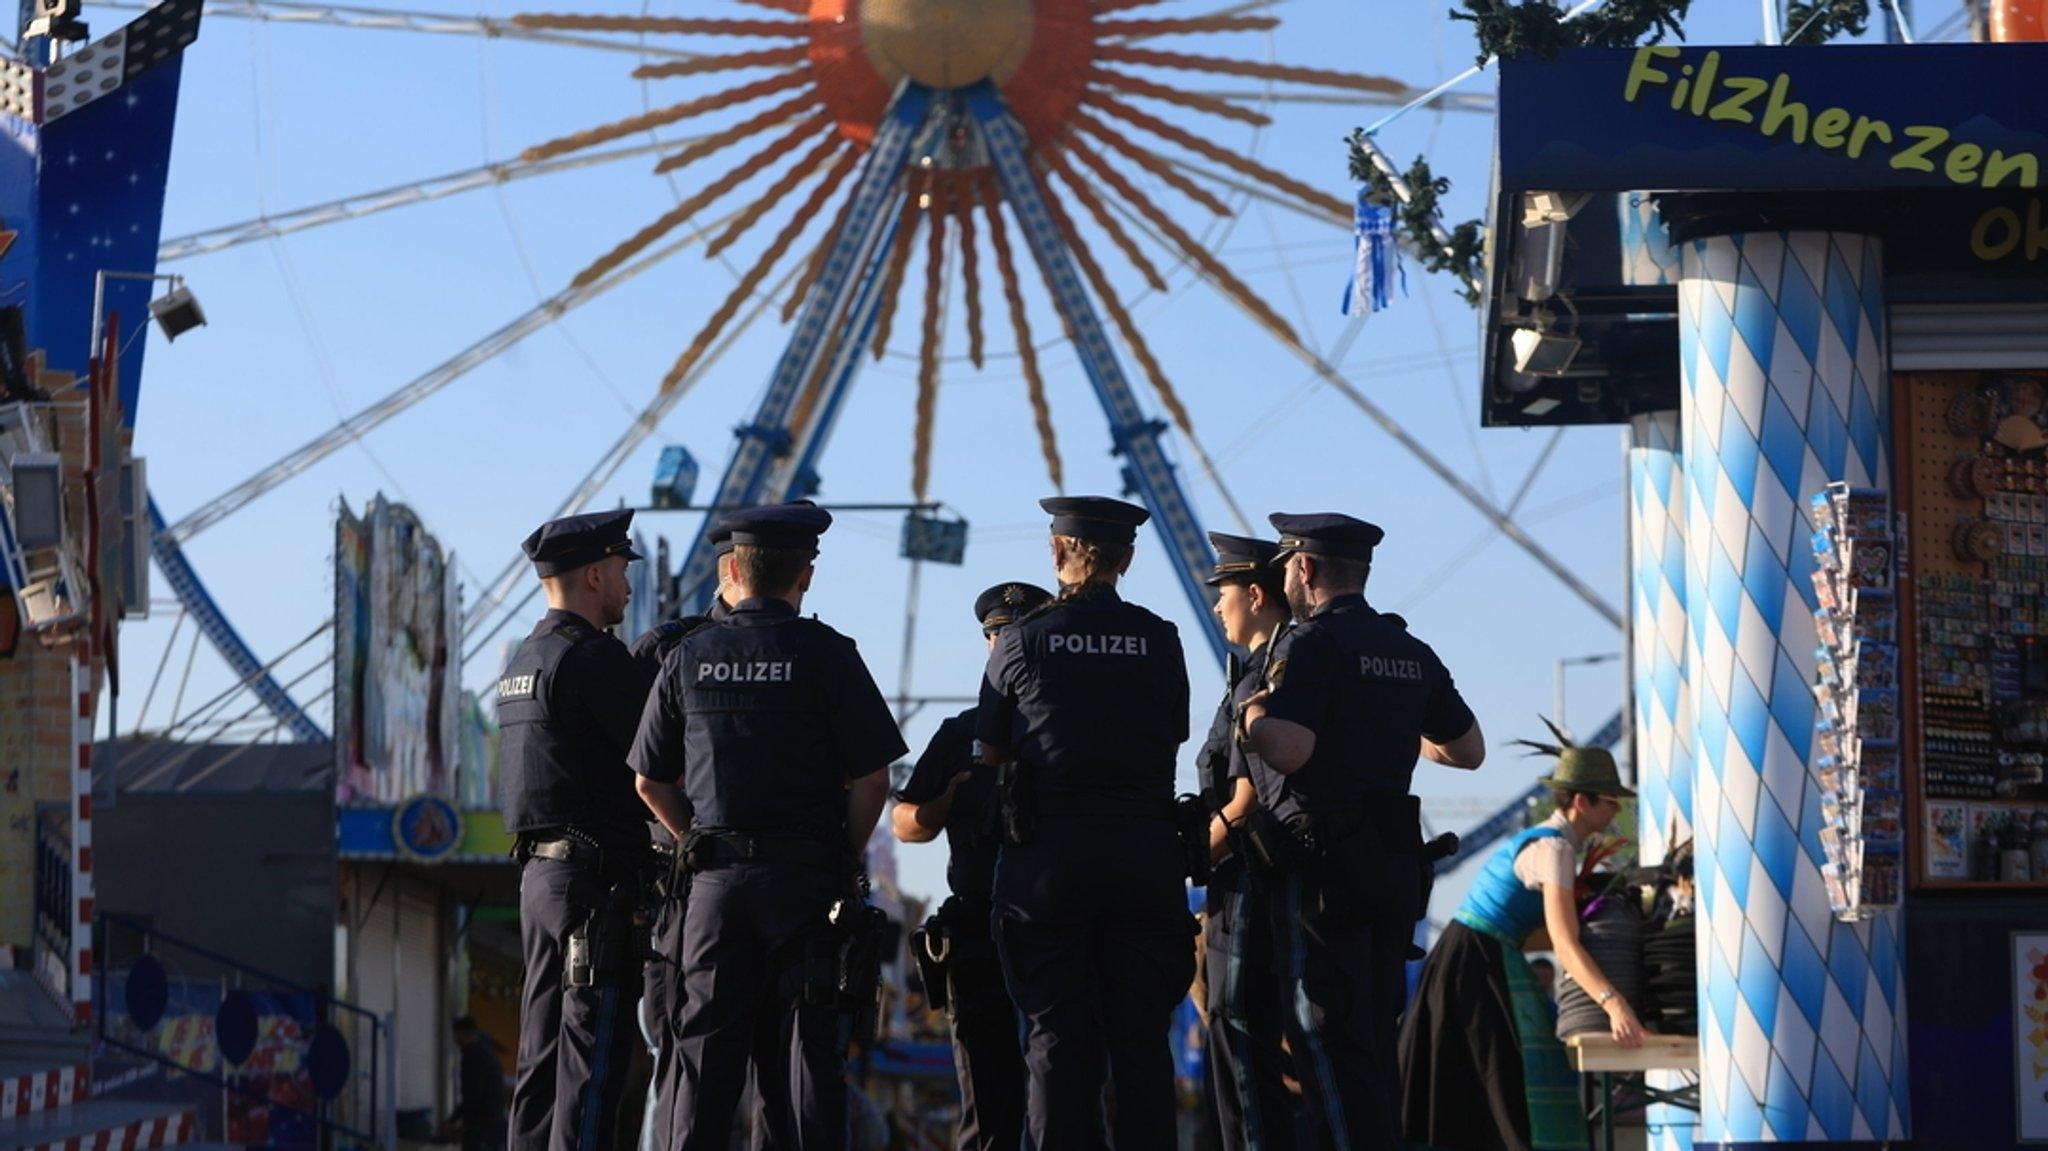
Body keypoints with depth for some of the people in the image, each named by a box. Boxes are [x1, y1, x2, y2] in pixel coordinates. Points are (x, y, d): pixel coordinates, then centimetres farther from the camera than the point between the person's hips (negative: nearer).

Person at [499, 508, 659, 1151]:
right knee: (593, 1049, -9)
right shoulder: (594, 658, -12)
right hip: (598, 875, -9)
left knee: (544, 1050, 10)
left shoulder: (522, 661, 18)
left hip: (539, 873, 9)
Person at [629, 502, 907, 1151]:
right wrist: (844, 859, 6)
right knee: (806, 1048, 1)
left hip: (717, 878, 2)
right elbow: (871, 780, -7)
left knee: (708, 1048, 5)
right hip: (806, 877, -2)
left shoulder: (688, 658, 5)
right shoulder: (826, 655, -4)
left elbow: (651, 783, 9)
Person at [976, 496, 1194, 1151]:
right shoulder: (1160, 641, 3)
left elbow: (989, 753, 5)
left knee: (1058, 1036, 2)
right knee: (1141, 1036, 6)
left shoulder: (1022, 641, -2)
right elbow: (1173, 741, 10)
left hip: (1049, 852, -1)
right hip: (1144, 849, 2)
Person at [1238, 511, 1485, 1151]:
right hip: (1394, 858, 8)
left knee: (1327, 1038, -6)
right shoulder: (1412, 653, 12)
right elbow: (1469, 749, 20)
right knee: (1375, 1037, 14)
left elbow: (1287, 750, -24)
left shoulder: (1309, 644, -11)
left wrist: (1251, 710, -4)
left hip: (1322, 860, -8)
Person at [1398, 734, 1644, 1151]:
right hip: (1480, 965, -10)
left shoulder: (1542, 839, 16)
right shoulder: (1554, 849, -16)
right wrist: (1614, 1004, -39)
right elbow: (1564, 944, -28)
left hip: (1457, 961, 10)